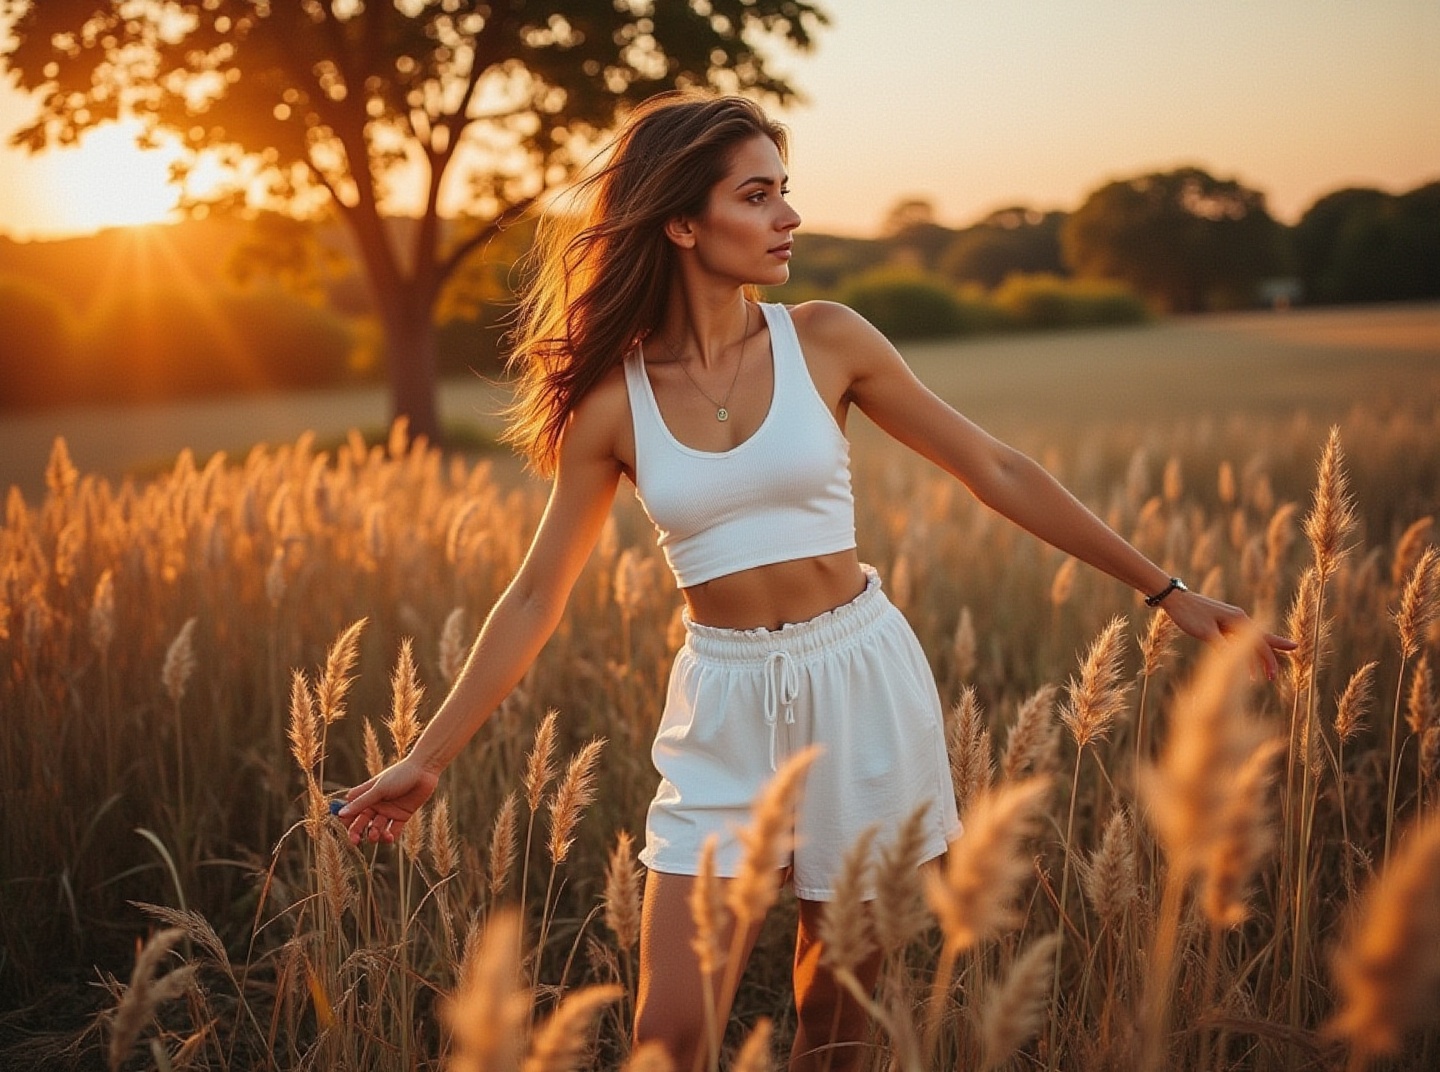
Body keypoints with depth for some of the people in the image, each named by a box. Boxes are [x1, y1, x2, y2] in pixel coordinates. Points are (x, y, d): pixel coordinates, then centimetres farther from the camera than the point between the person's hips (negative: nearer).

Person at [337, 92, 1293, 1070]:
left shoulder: (825, 340, -4)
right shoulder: (612, 398, -4)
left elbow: (996, 472, 2)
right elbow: (538, 596, 3)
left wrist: (1168, 591, 4)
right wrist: (430, 757, 3)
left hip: (862, 685, 0)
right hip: (723, 711, 0)